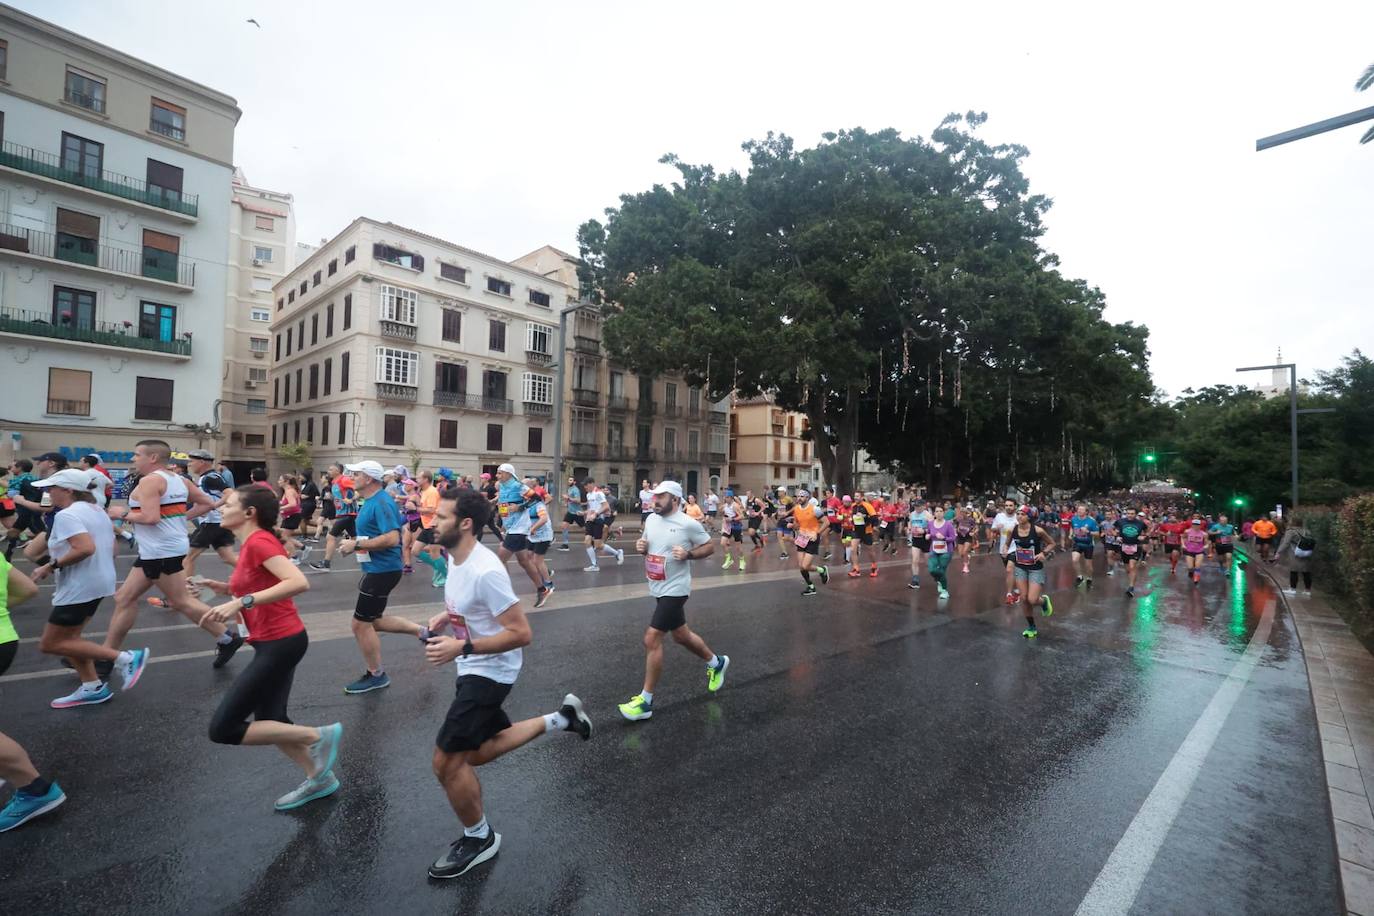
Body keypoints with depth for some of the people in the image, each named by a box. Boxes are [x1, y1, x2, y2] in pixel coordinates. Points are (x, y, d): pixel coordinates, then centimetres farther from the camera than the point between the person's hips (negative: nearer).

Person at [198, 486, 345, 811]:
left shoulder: (259, 541, -18)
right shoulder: (253, 543, 12)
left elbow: (298, 582, -32)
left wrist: (241, 602, -33)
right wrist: (229, 589, 9)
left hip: (280, 643, -10)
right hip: (276, 642, 10)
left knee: (223, 728, -3)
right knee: (269, 721, 19)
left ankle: (319, 736, 3)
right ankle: (319, 778, 32)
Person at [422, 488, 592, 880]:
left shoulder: (485, 571, -29)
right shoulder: (455, 558, 0)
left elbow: (521, 634, -27)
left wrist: (461, 648, -30)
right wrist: (443, 617, 1)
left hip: (490, 671, -10)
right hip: (473, 670, 10)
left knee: (446, 762, -2)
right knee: (478, 753, 20)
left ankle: (479, 839, 24)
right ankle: (560, 718, 30)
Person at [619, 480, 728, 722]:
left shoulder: (688, 524, -16)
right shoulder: (651, 519, 3)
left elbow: (709, 546, -6)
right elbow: (646, 545, 17)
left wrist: (688, 554, -22)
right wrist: (640, 547, -6)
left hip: (674, 590, -8)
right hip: (659, 588, 8)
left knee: (651, 639, -11)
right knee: (681, 635, 21)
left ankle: (646, 701, 4)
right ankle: (716, 662, 47)